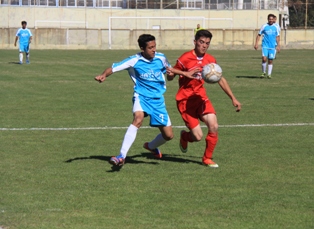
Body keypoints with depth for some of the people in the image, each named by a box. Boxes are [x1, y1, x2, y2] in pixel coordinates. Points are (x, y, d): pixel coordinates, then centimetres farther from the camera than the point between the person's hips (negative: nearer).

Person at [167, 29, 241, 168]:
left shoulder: (210, 60, 2)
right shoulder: (185, 58, -13)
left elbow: (221, 80, 13)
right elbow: (170, 77, -5)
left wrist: (233, 98, 10)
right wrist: (171, 73, -28)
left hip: (200, 97, 5)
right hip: (185, 100, -5)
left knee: (213, 126, -16)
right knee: (198, 136, -10)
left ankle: (207, 158, 7)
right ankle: (184, 137, 29)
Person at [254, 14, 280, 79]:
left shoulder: (276, 27, 5)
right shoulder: (264, 26, 1)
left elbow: (277, 37, 11)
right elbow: (259, 35, 5)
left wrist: (278, 46, 4)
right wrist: (256, 43, -4)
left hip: (273, 46, 1)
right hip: (265, 46, -1)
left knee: (270, 61, 3)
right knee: (264, 59, -16)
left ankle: (269, 74, 13)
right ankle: (263, 72, 3)